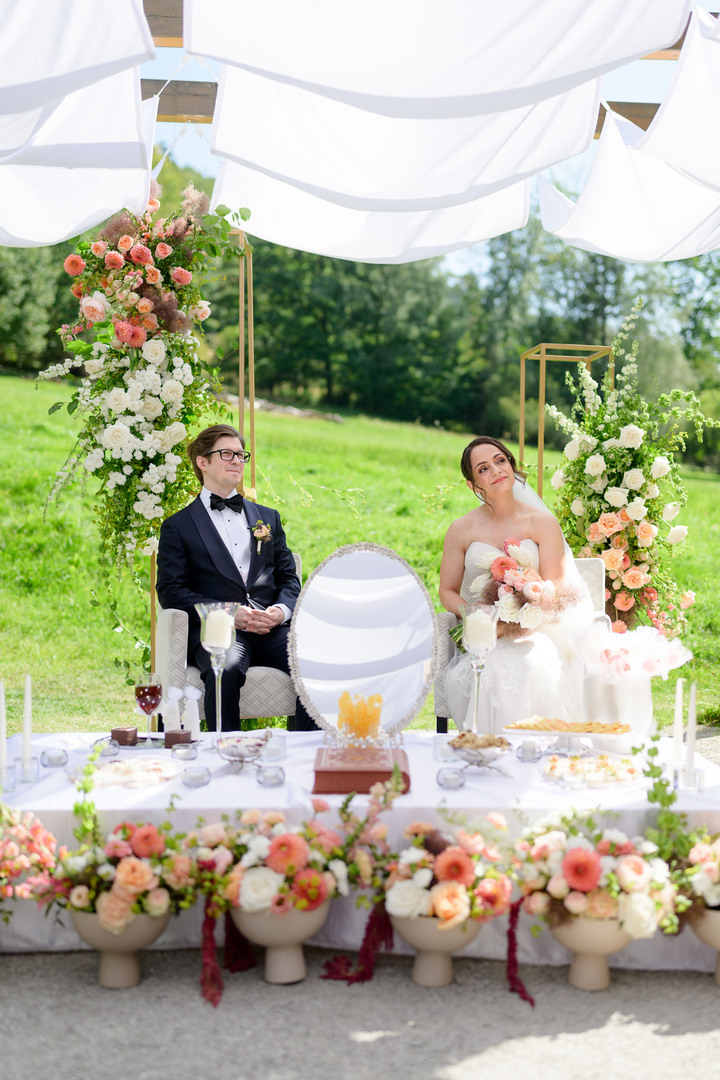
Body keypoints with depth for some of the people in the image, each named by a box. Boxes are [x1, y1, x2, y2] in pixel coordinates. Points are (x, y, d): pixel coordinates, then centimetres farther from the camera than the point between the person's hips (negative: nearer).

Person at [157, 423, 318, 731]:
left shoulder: (267, 517, 26)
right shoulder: (178, 526, 13)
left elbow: (289, 577, 21)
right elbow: (170, 591, 2)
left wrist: (282, 609, -4)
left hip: (272, 628, 3)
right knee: (226, 669, -38)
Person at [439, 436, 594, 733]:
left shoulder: (543, 523, 2)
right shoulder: (462, 530, 5)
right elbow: (448, 591, 9)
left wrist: (510, 622, -18)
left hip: (533, 631, 0)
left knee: (536, 666, -33)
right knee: (493, 671, -32)